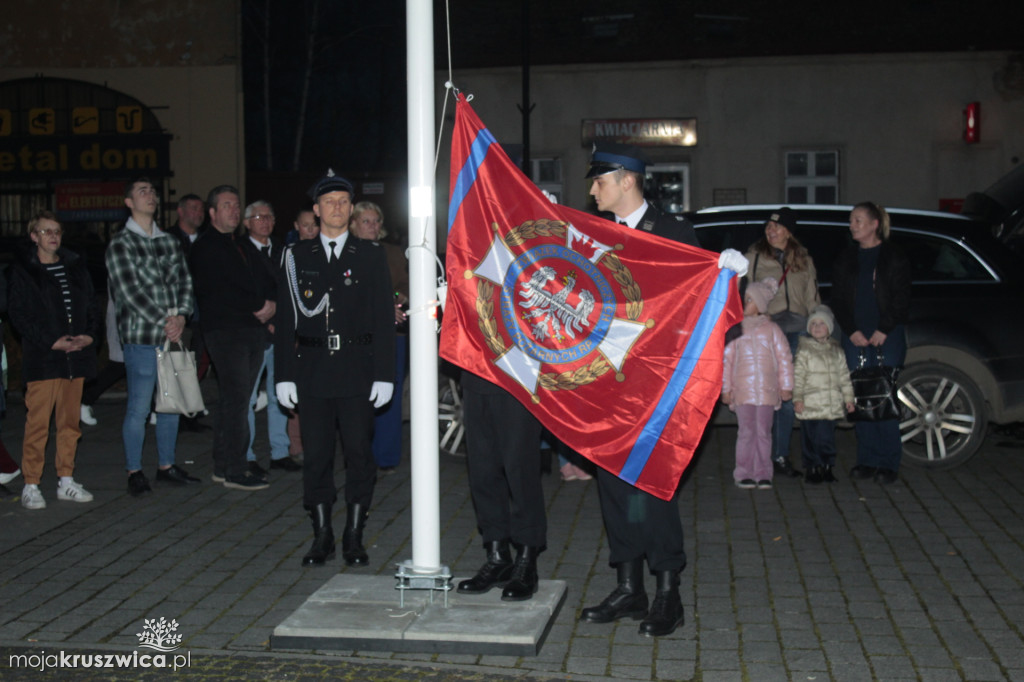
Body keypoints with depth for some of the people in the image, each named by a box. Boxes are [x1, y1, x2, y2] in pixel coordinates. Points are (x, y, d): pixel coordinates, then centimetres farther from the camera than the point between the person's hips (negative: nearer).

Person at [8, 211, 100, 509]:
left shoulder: (75, 266, 14)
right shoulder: (23, 271, 0)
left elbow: (92, 305, 17)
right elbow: (18, 314, -6)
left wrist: (90, 334, -1)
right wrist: (51, 341, -15)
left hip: (76, 356, 5)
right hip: (42, 359, -5)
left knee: (70, 422, 10)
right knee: (38, 423, -6)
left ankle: (66, 481, 19)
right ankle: (31, 486, 3)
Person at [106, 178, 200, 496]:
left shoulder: (169, 241, 15)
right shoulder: (121, 244, -2)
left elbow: (184, 281, 10)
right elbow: (130, 290, -10)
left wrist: (181, 316, -7)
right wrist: (163, 321, -13)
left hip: (174, 335, 6)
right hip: (141, 337, -6)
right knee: (139, 407, -3)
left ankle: (166, 466, 22)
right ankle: (134, 472, 7)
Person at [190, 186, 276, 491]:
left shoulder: (244, 244, 20)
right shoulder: (204, 248, -4)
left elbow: (268, 281, 16)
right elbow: (222, 293, -13)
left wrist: (271, 303, -4)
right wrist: (260, 304, -8)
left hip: (254, 330, 8)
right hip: (225, 331, -7)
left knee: (233, 400, 11)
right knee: (236, 400, -9)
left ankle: (223, 466, 17)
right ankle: (235, 471, -4)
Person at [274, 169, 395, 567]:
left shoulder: (370, 256, 6)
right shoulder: (298, 257, 8)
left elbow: (384, 318, 2)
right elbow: (287, 319, 7)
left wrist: (385, 374, -5)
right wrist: (284, 375, 1)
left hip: (357, 371, -1)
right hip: (312, 371, 1)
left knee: (359, 454, 2)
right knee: (315, 456, 4)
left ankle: (354, 538, 12)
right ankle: (322, 537, 16)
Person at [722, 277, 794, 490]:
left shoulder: (771, 329, 7)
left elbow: (784, 358, 8)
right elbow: (727, 359, 7)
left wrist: (786, 386, 4)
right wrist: (726, 388, 3)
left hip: (767, 389, 0)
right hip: (742, 390, 0)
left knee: (763, 432, 3)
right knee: (746, 431, -1)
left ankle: (763, 474, 8)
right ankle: (744, 474, 4)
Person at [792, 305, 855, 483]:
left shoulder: (836, 350, 12)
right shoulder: (804, 350, -1)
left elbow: (843, 375, 16)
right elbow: (798, 375, -5)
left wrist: (848, 397, 12)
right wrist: (797, 398, -12)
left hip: (831, 405, 3)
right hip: (810, 405, -3)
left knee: (827, 437, 6)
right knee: (810, 437, 0)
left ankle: (827, 467, 18)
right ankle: (812, 468, 9)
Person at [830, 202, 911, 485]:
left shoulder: (894, 257, 3)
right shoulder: (846, 259, 14)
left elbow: (902, 298, -1)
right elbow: (838, 300, 11)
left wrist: (884, 330, -11)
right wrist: (851, 331, -3)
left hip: (888, 336, -4)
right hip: (855, 336, 4)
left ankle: (888, 463, -2)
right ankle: (867, 460, 6)